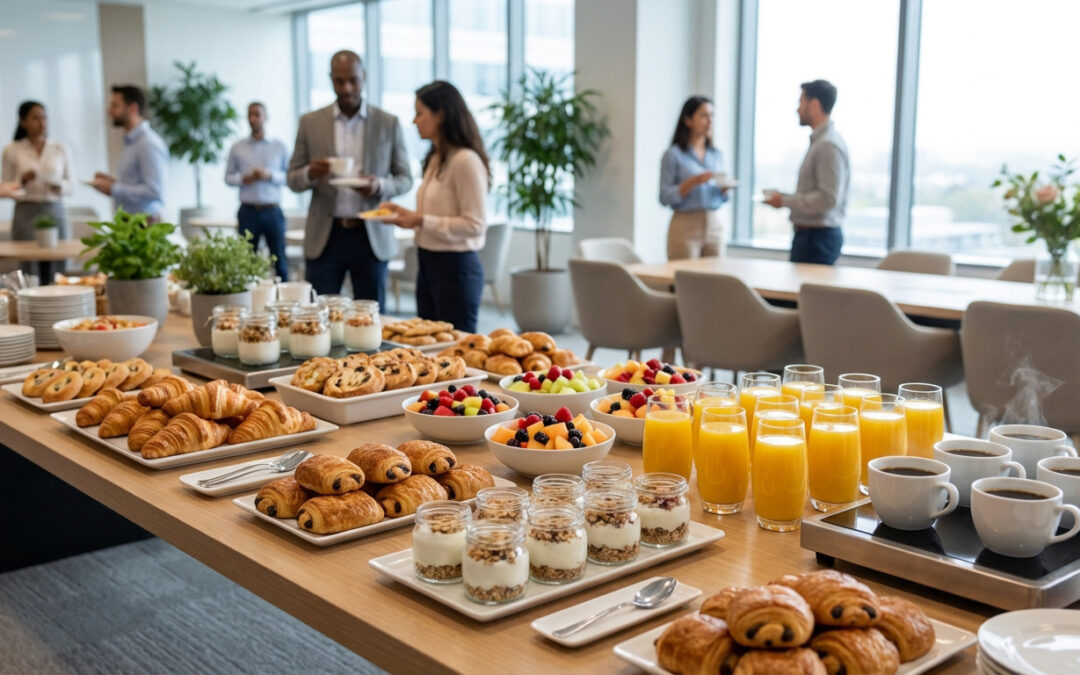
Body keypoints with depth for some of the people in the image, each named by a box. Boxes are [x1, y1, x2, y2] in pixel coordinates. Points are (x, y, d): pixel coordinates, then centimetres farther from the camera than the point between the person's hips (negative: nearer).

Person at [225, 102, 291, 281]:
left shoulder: (279, 147, 6)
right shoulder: (237, 148, 9)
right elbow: (228, 177, 11)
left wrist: (269, 175, -13)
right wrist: (244, 179, -9)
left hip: (272, 211, -1)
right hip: (248, 211, 1)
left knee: (279, 258, 1)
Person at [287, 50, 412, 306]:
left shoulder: (389, 123, 4)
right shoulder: (310, 122, 6)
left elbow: (405, 179, 6)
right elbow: (293, 180, 7)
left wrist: (379, 186, -16)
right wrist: (311, 173, -16)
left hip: (371, 236, 0)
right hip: (324, 237, 1)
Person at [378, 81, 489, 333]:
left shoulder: (465, 161, -16)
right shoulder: (435, 159, 14)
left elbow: (474, 225, -19)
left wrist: (422, 221, -21)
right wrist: (405, 214, 6)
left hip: (455, 267, -9)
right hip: (428, 263, 9)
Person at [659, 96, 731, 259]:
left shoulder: (716, 155, 12)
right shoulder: (674, 154, -3)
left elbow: (720, 200, 18)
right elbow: (665, 197, -9)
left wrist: (725, 188, -3)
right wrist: (693, 182, -20)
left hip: (714, 226, 5)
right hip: (686, 227, -5)